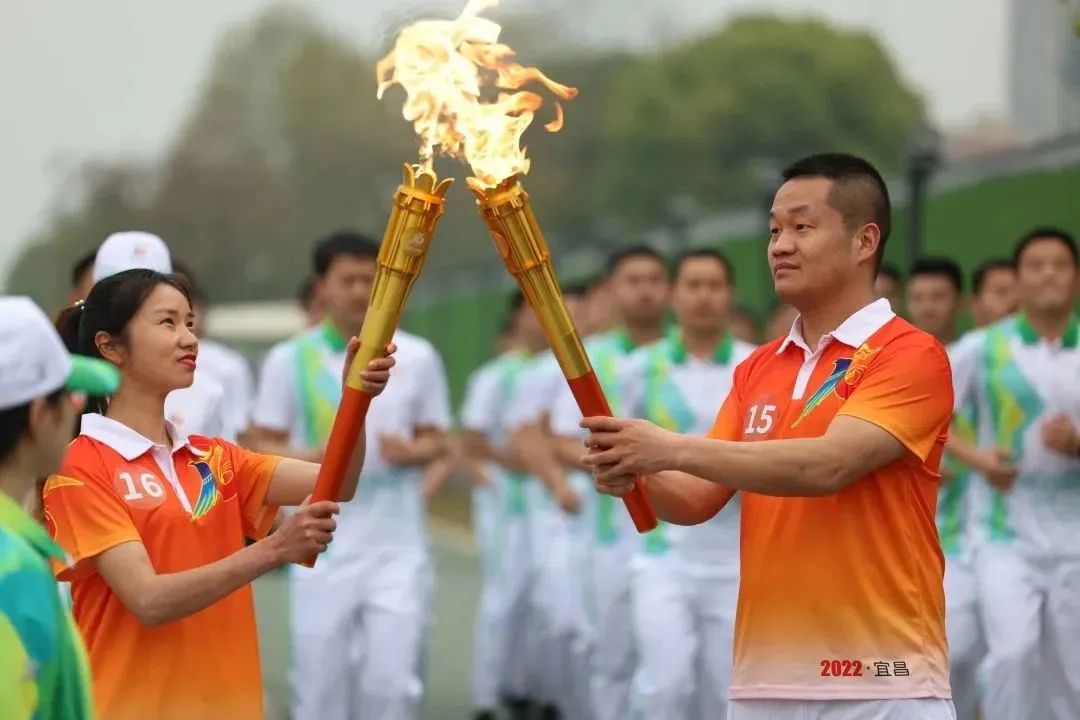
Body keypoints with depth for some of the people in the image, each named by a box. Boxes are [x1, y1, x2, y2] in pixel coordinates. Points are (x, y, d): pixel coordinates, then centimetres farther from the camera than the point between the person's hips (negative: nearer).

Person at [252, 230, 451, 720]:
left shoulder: (417, 357, 3)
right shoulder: (290, 360, 0)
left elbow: (436, 440, 11)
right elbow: (262, 447, 3)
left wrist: (411, 452, -12)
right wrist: (313, 457, -16)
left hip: (397, 549, 0)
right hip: (321, 551, 0)